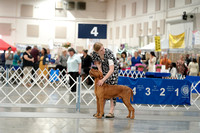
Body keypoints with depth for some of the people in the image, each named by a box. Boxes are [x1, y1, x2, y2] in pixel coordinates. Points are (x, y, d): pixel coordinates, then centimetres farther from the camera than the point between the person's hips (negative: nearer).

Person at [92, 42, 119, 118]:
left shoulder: (109, 53, -36)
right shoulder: (95, 54, -21)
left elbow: (111, 70, -43)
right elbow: (97, 63, -1)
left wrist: (103, 79, -49)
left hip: (112, 70, -4)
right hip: (103, 70, 5)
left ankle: (111, 112, -13)